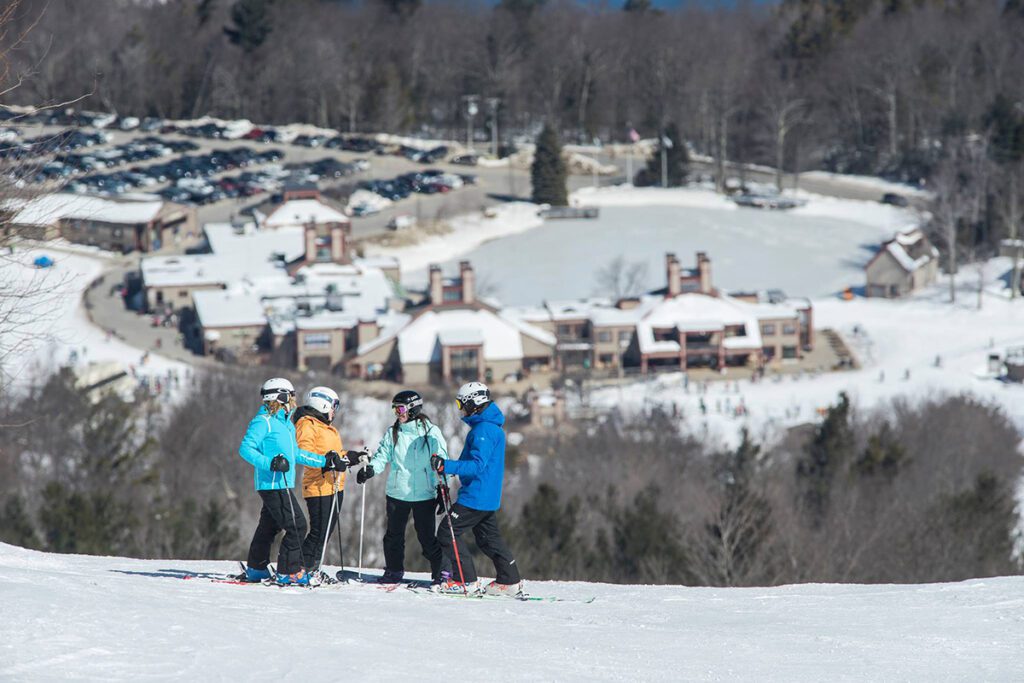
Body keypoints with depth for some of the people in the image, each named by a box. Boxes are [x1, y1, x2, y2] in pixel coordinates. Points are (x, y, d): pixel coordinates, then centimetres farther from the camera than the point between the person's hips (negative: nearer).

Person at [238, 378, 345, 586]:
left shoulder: (286, 423, 18)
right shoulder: (263, 421, -12)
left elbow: (296, 453, 26)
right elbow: (245, 449, -18)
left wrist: (325, 461, 22)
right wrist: (270, 463, -30)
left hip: (282, 485, 10)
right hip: (272, 484, -10)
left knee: (269, 526, 16)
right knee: (296, 526, -11)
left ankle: (256, 569, 26)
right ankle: (289, 571, -8)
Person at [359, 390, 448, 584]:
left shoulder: (431, 432, -2)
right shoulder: (392, 433, 8)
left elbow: (441, 461, -1)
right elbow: (382, 455, 5)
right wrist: (370, 469, -16)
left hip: (424, 494, -4)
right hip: (397, 493, 4)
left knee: (426, 536, -2)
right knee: (394, 534, 9)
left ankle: (441, 571, 10)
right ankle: (394, 571, 22)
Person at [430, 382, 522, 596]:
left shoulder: (483, 430, -19)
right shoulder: (493, 427, 14)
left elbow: (478, 465, -27)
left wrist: (447, 466, -33)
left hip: (475, 496, -10)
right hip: (489, 497, 10)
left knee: (446, 534, -5)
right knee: (488, 538, 17)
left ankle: (466, 580, -5)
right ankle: (509, 580, 17)